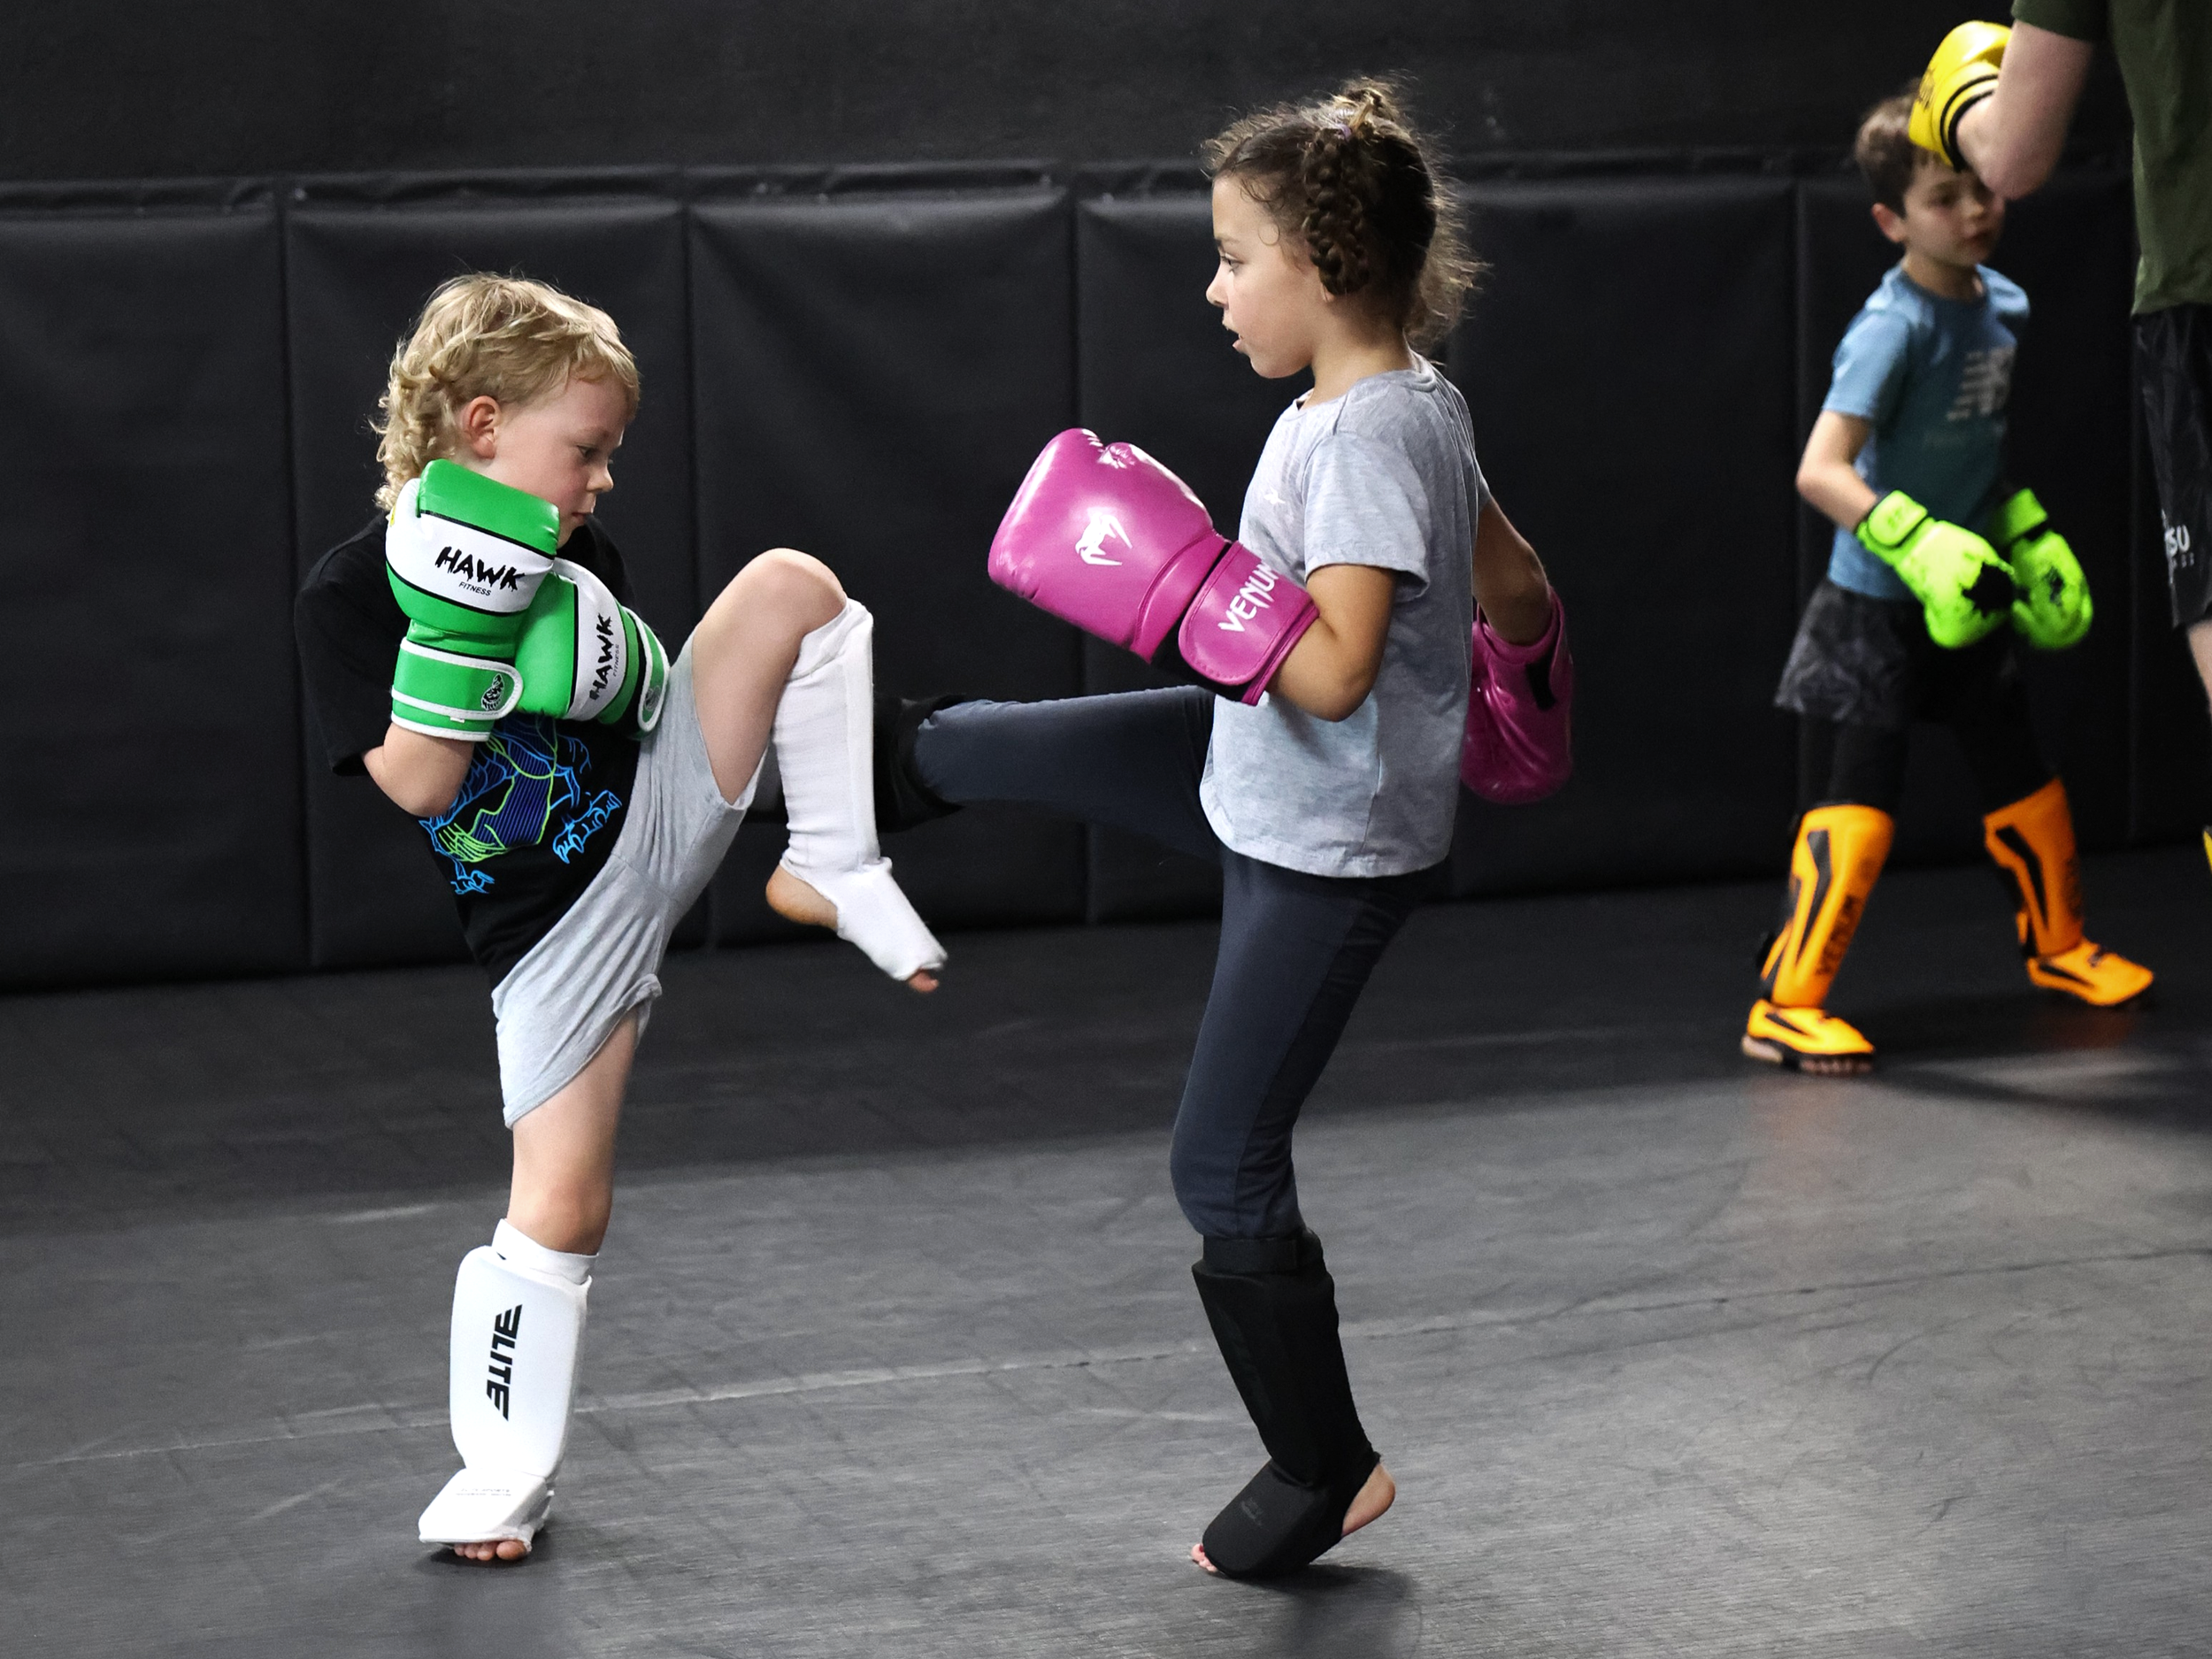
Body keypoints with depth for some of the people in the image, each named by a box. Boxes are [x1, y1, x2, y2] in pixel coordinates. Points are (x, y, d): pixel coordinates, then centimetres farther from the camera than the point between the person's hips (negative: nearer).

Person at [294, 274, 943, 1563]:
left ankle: (835, 871, -7)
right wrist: (462, 625, -29)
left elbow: (664, 700, 9)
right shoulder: (353, 591, -12)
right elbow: (418, 782, -19)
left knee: (791, 587, -15)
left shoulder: (574, 553, 3)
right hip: (556, 926, -4)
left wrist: (616, 662, -13)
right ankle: (505, 1479, 17)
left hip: (666, 814, 4)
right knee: (561, 1208, -3)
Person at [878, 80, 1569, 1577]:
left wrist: (1171, 577, -29)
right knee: (1032, 747, 24)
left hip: (1331, 851, -9)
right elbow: (1518, 591, 12)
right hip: (1259, 781, 9)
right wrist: (1511, 676, 32)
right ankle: (908, 751, 60)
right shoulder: (1413, 406, 1)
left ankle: (1325, 1473, 14)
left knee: (1227, 1171, -1)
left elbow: (1332, 671, -35)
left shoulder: (1368, 435, -27)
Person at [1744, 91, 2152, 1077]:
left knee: (2022, 779, 18)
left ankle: (2057, 946, 38)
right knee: (1858, 806, -10)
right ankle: (1786, 1004, -5)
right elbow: (1819, 471, -29)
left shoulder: (2004, 306, 3)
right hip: (1876, 608, -8)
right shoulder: (1893, 330, -22)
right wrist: (1917, 544, -37)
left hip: (1965, 601, 8)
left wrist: (2027, 535, 17)